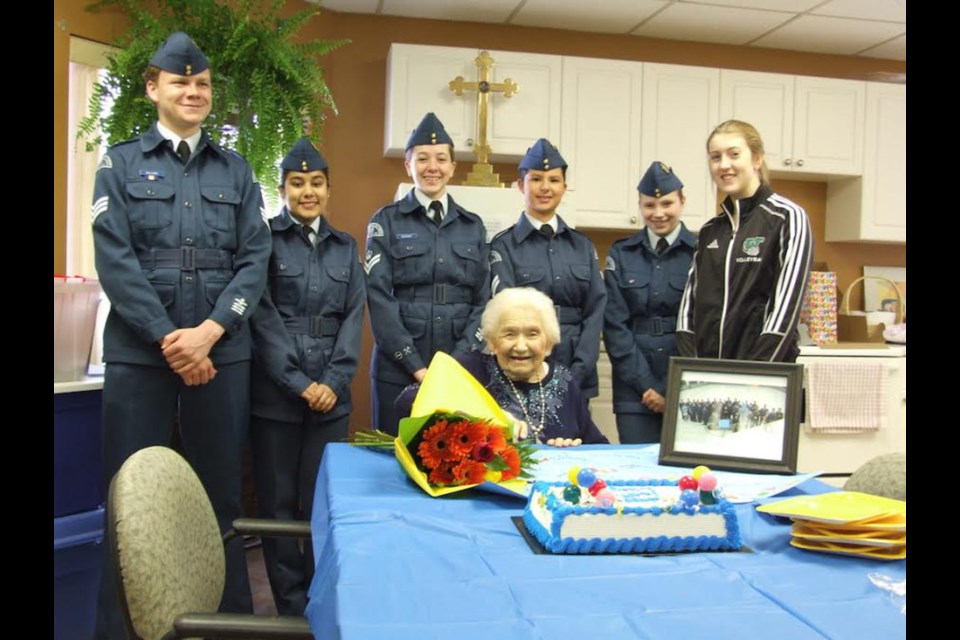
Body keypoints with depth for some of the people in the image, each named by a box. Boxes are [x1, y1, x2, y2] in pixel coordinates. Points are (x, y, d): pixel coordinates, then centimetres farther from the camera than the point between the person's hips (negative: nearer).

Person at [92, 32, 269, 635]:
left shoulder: (236, 170, 12)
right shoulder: (121, 163, 7)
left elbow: (255, 259, 3)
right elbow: (114, 259, -3)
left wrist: (208, 332, -11)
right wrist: (168, 339, -12)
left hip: (222, 353, 2)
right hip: (140, 352, -1)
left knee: (222, 492, 8)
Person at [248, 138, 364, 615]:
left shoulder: (345, 247, 13)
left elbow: (353, 317, 6)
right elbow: (263, 317, -5)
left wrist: (334, 381, -7)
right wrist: (299, 384, -11)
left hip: (331, 393, 3)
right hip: (275, 391, -2)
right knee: (278, 502, 4)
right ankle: (291, 606, 18)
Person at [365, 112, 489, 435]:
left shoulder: (473, 226, 11)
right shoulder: (386, 222, 3)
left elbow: (484, 300, 6)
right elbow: (379, 298, -6)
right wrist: (416, 365, -13)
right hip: (398, 369, -2)